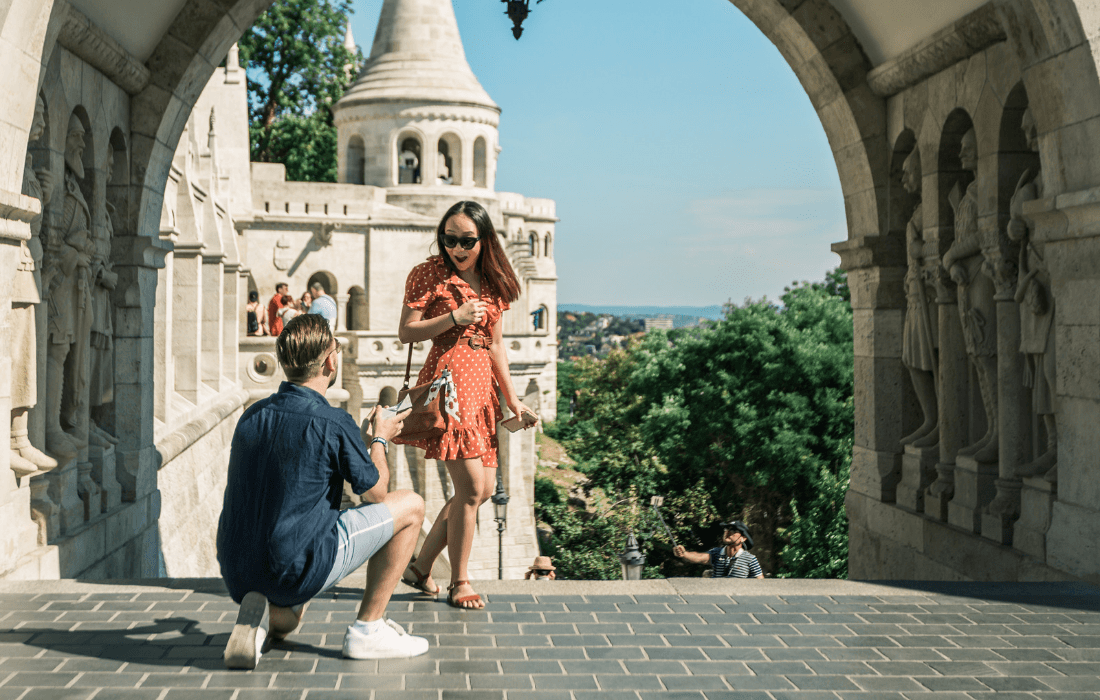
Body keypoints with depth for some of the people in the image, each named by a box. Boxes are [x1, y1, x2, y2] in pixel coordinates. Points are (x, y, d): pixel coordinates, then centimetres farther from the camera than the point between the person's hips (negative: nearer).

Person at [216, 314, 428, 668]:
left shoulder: (253, 415, 6)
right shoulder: (334, 424, -14)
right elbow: (376, 493, 1)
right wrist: (380, 438, 20)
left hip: (237, 576, 7)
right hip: (299, 569, -7)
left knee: (285, 624, 42)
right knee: (410, 506, 6)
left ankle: (265, 616, 4)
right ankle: (367, 629, 8)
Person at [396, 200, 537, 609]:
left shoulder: (492, 281, 13)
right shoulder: (429, 274, -4)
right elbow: (406, 333, -6)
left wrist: (511, 398, 15)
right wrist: (454, 318, -15)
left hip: (481, 386, 7)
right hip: (448, 380, -7)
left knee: (483, 488, 6)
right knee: (470, 487, -11)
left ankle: (421, 567, 18)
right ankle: (459, 583, 4)